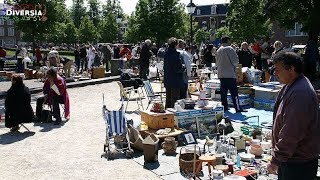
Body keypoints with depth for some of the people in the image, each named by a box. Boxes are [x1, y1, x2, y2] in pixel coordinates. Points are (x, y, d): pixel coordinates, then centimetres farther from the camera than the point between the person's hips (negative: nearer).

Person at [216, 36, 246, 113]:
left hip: (221, 74, 7)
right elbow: (236, 60, -10)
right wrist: (234, 65, 9)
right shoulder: (229, 49, -9)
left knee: (223, 92, 10)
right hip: (230, 74, -7)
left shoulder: (218, 50, 11)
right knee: (234, 92, -4)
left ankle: (224, 107, 14)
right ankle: (238, 108, -2)